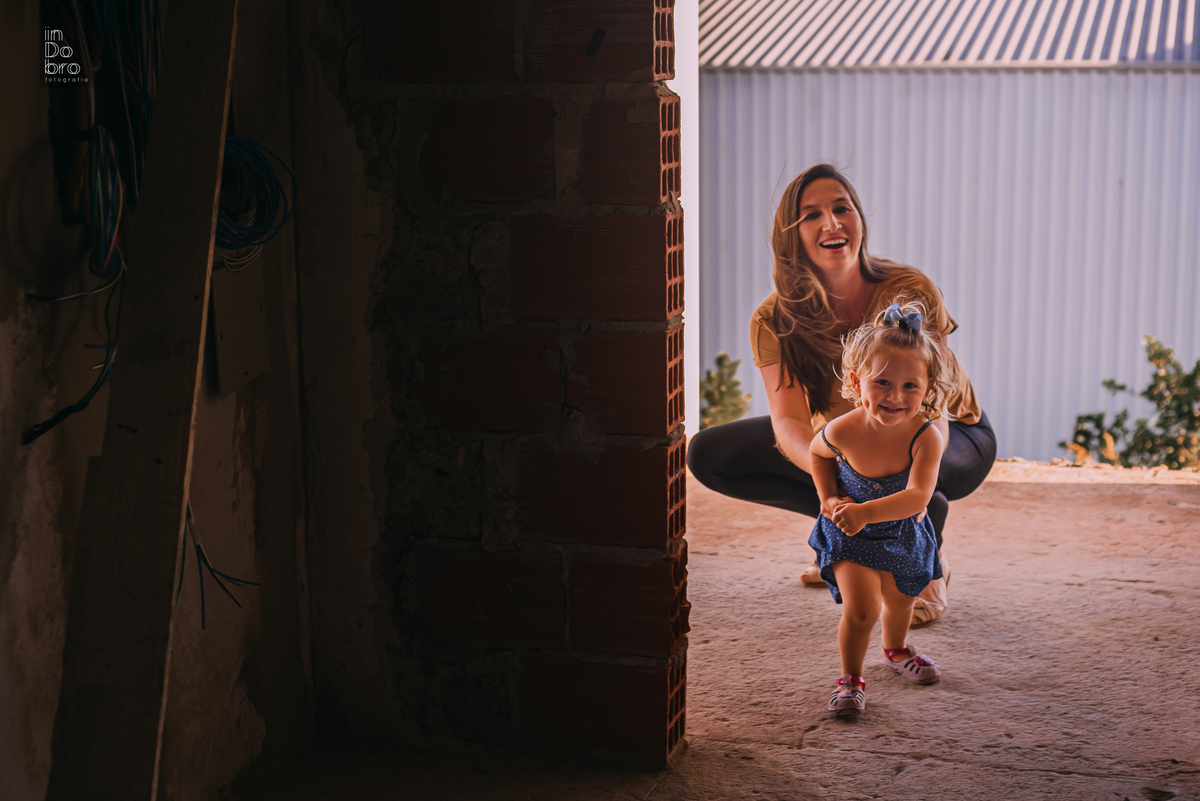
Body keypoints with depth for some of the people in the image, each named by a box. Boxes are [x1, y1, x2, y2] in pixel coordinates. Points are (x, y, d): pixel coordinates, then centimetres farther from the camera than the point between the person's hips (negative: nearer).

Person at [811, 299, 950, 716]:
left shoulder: (926, 436, -32)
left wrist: (864, 512, -54)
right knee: (861, 606, -16)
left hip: (903, 532, 2)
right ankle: (850, 679, 7)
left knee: (900, 599, 23)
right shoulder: (844, 431, -27)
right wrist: (828, 499, -11)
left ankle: (896, 650, 55)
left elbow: (917, 496, -43)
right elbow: (817, 452, -2)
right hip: (849, 534, -2)